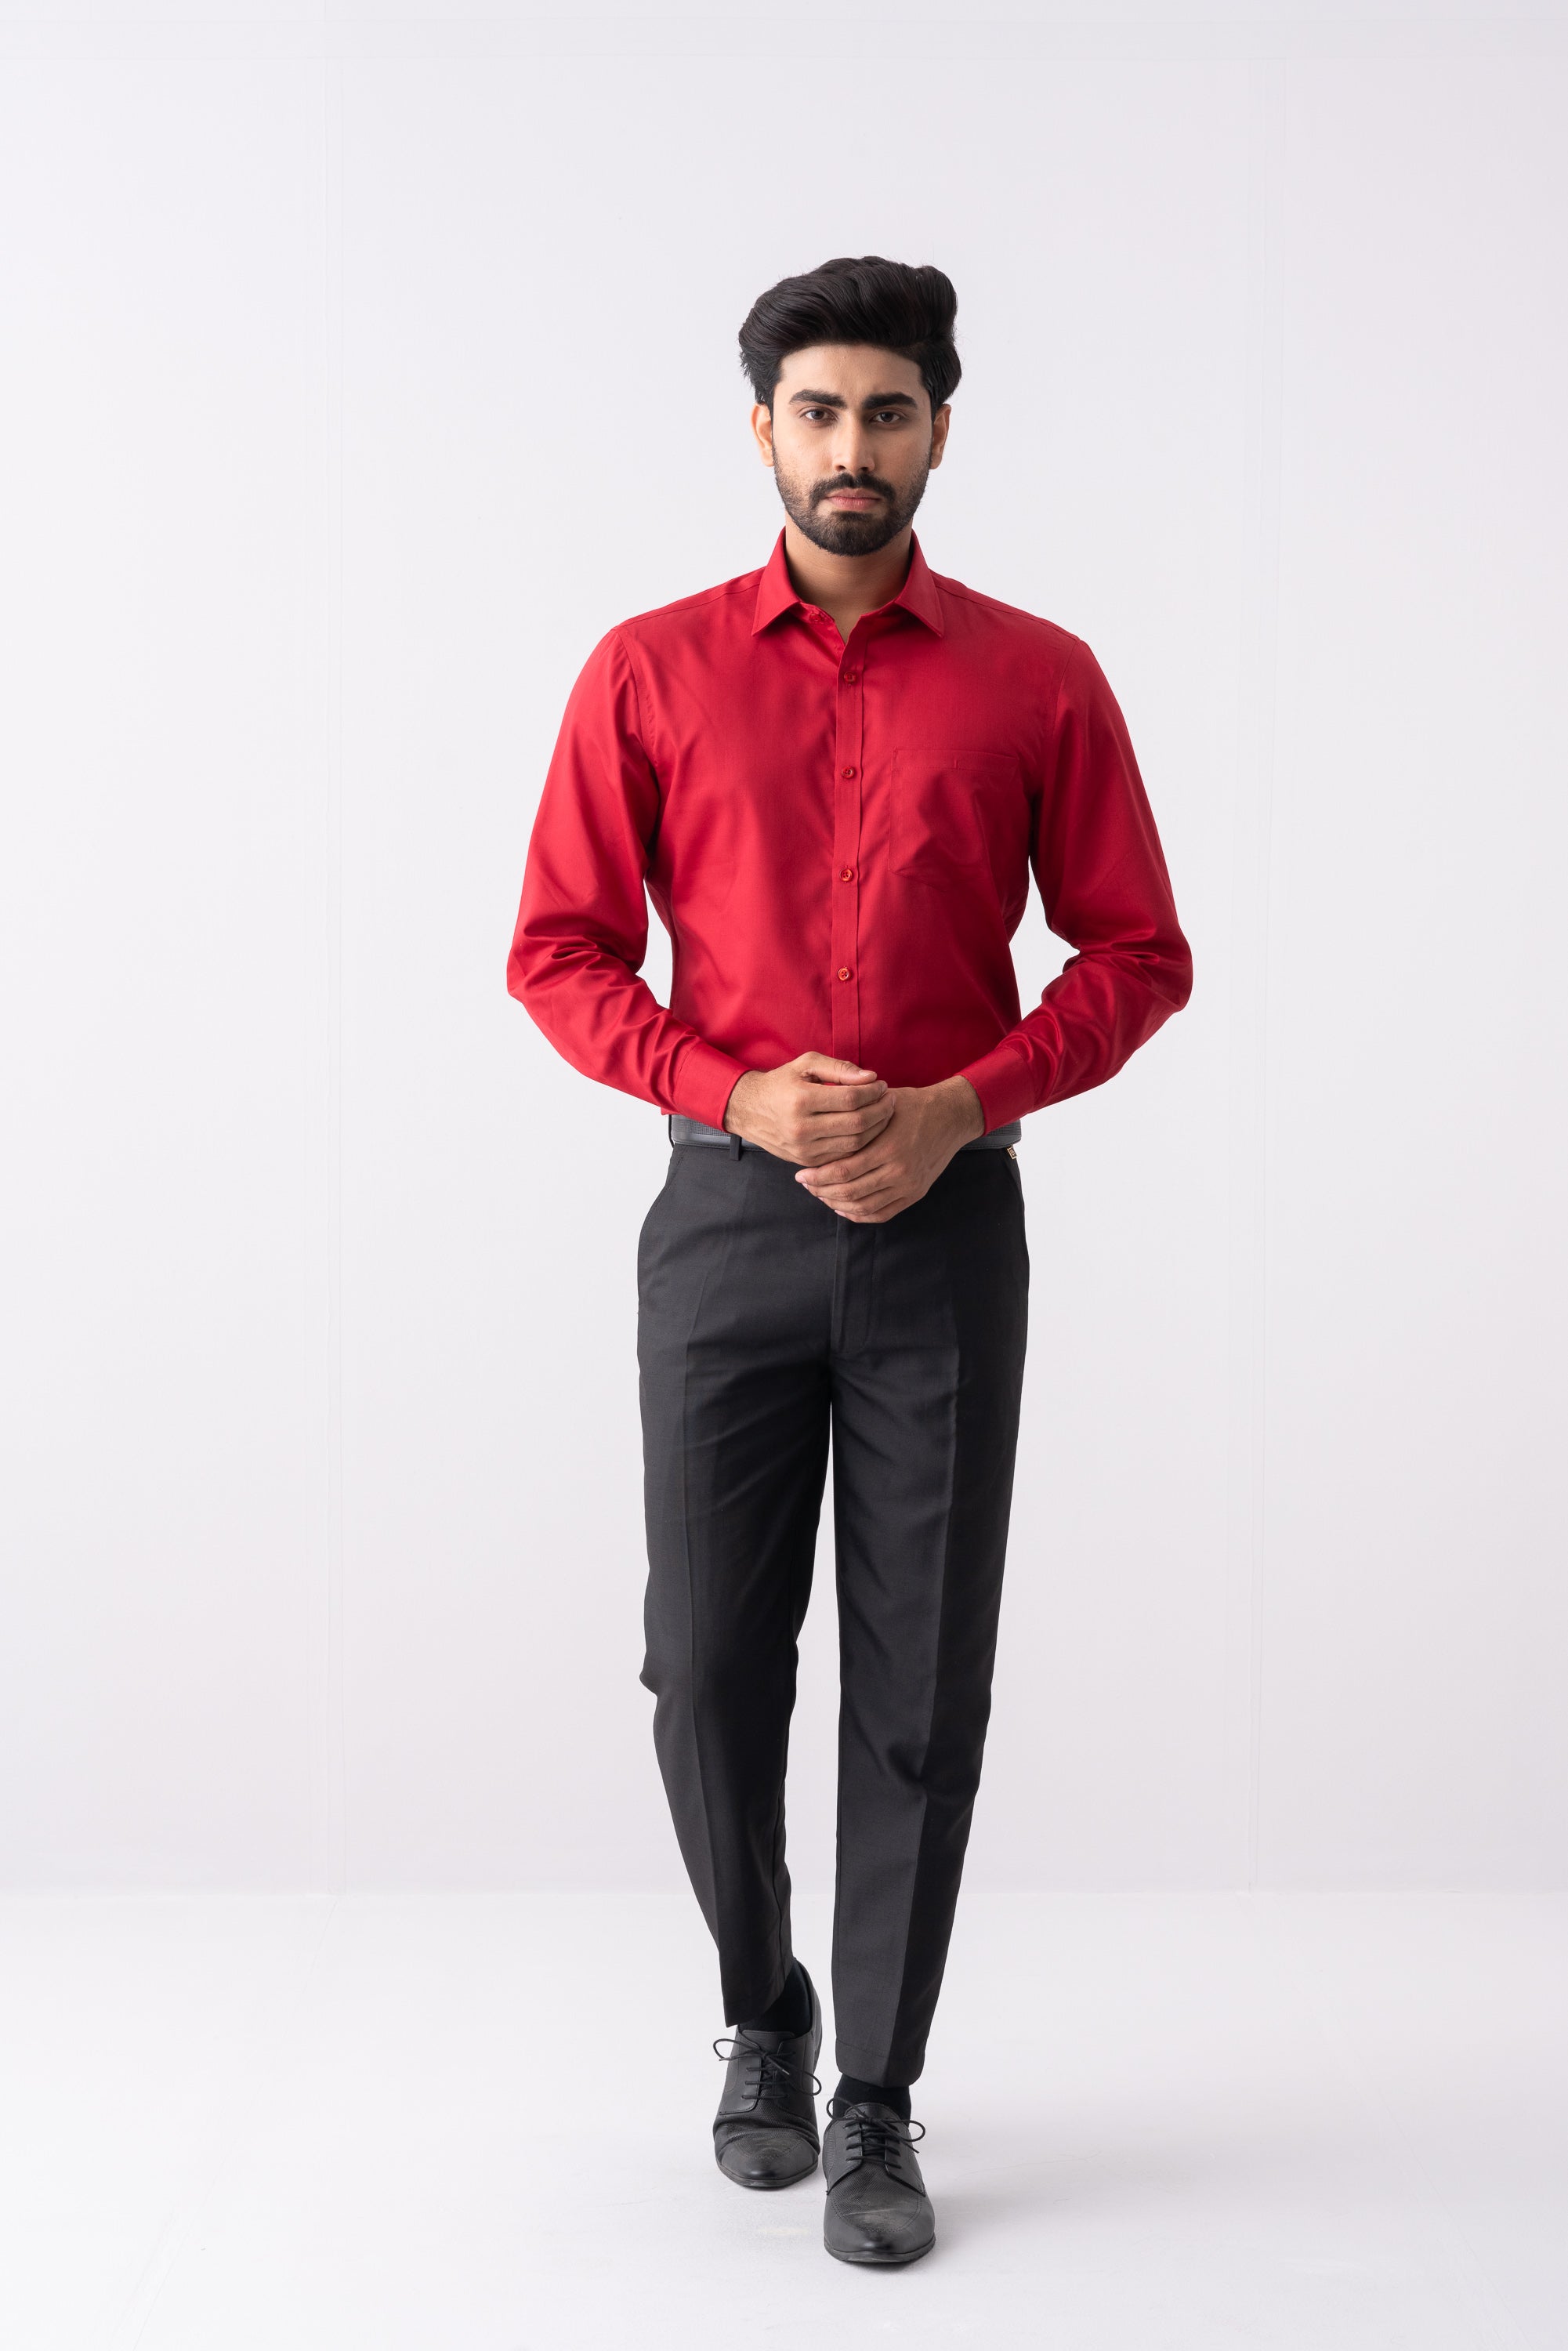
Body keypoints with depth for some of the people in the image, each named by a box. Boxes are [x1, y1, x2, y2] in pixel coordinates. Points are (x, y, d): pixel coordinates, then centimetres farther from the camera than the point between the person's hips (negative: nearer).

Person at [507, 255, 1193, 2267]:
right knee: (709, 1663, 3)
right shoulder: (650, 671, 3)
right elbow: (558, 955, 2)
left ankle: (876, 2104, 17)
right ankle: (761, 2014, 30)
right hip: (725, 1215, 0)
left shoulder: (1037, 678, 3)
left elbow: (1136, 955, 3)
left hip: (945, 1226, 0)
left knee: (922, 1682, 2)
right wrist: (740, 1097, -14)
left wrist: (956, 1107, -12)